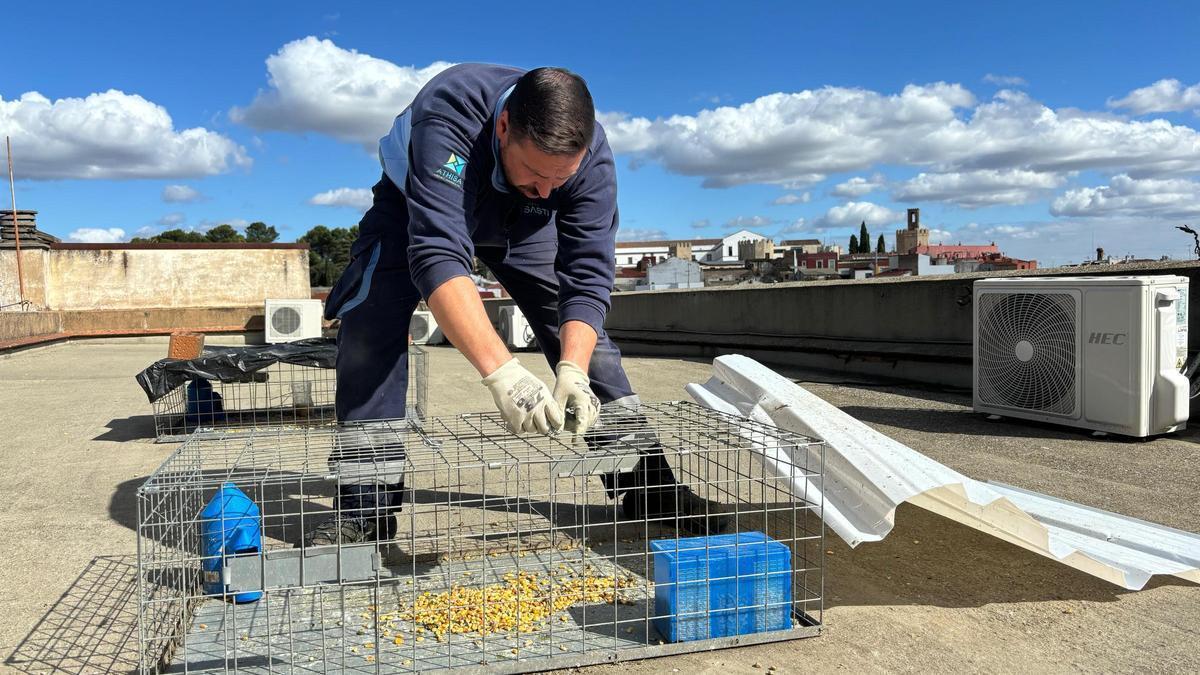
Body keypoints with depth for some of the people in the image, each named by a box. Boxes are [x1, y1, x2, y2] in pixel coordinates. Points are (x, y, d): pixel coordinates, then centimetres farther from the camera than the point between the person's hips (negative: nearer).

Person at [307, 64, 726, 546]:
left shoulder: (590, 154, -31)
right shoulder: (448, 116, -44)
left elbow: (588, 276, -33)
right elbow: (437, 256, -54)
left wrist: (572, 369, -51)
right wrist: (500, 372, -65)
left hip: (519, 221, 3)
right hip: (415, 208, -2)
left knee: (581, 333, -8)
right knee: (370, 321, -24)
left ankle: (643, 483, 2)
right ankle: (367, 505, -16)